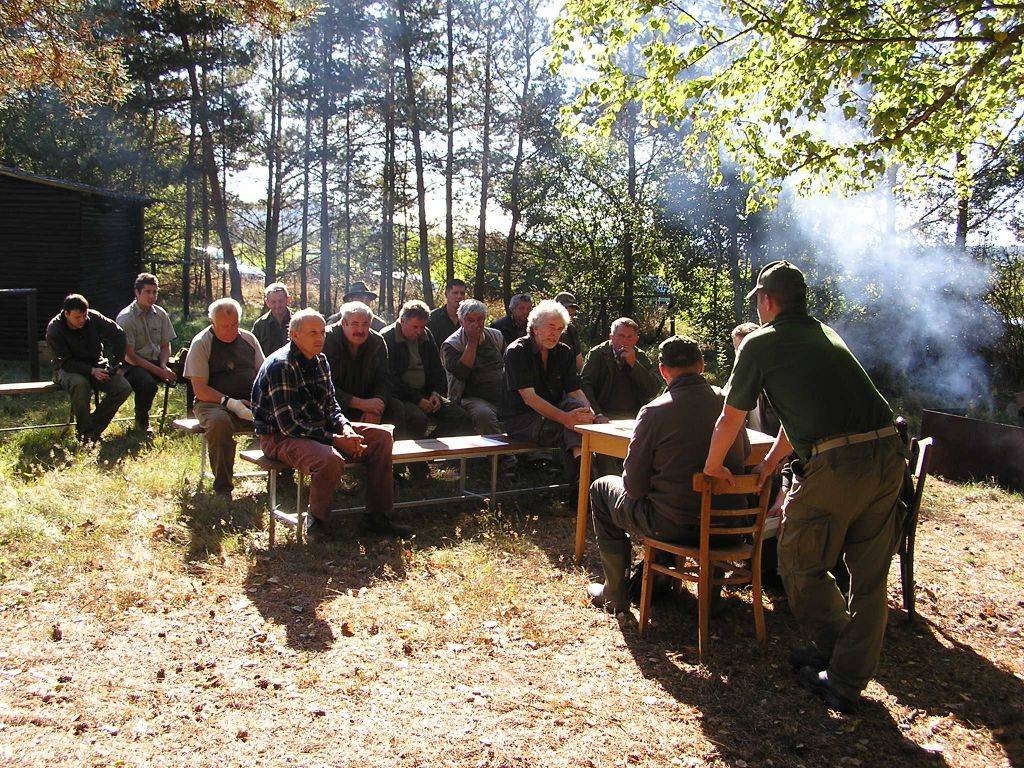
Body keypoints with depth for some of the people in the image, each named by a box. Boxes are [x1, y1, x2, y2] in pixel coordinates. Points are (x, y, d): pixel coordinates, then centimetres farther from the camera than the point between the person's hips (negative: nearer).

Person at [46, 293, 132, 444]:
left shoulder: (94, 317, -10)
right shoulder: (54, 330, -18)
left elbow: (118, 335, 2)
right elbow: (65, 362, -19)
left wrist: (117, 363, -3)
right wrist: (91, 371, -31)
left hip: (96, 366, 4)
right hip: (68, 369, -4)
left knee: (124, 388, -20)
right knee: (80, 384, -40)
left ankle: (95, 426, -9)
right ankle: (85, 431, -23)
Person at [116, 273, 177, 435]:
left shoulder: (161, 314, 5)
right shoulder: (125, 318, -11)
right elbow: (129, 356, -15)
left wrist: (163, 366, -10)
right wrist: (158, 371, -22)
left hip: (156, 362, 5)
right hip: (133, 365, -5)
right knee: (147, 382, -37)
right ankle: (141, 421, -9)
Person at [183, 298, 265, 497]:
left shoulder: (248, 339, 14)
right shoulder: (201, 344, 0)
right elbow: (200, 389, -7)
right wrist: (229, 402, -21)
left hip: (251, 404, 4)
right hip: (214, 403, -4)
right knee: (219, 422, -39)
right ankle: (222, 488, -26)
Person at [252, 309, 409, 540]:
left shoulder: (320, 360, 8)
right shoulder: (280, 365, -20)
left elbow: (331, 404, 15)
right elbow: (289, 424, -24)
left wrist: (345, 427, -7)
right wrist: (336, 440, -24)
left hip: (319, 428, 9)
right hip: (280, 437, -9)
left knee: (382, 436, -2)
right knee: (330, 460, -38)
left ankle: (377, 515, 3)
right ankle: (317, 521, -9)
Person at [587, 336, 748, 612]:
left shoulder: (654, 411, -16)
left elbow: (634, 485, -10)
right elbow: (744, 454, 14)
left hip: (677, 525, -5)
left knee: (601, 488, 19)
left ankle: (616, 594, 24)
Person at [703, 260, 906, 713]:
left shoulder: (760, 344, 5)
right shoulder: (827, 334, 24)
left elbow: (730, 420, 11)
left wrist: (712, 468, 29)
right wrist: (770, 463, 41)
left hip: (834, 465, -7)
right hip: (888, 455, 7)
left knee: (801, 566, 14)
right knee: (868, 578, 14)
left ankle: (833, 652, 26)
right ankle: (848, 681, 24)